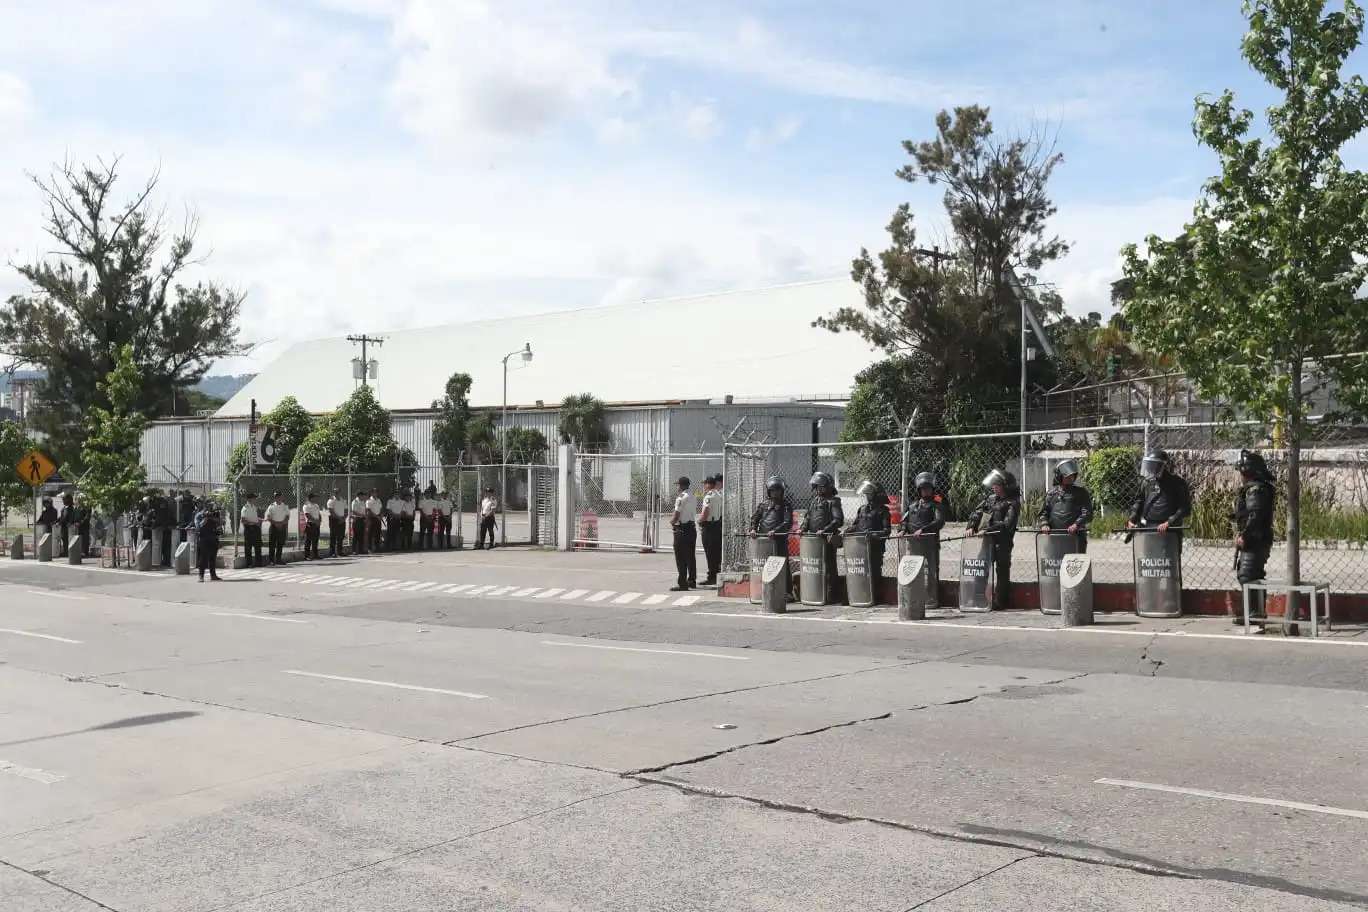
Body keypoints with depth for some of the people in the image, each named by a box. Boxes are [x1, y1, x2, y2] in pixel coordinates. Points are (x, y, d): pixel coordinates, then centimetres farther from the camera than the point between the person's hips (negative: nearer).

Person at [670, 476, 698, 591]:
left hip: (682, 529, -9)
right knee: (691, 556, 17)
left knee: (681, 558, -5)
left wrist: (672, 521, 2)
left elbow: (676, 515, -19)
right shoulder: (693, 497, 11)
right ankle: (692, 581, 25)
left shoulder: (681, 498, -16)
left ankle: (682, 584, -6)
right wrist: (675, 517, 16)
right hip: (692, 528, 9)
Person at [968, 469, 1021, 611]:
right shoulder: (991, 496, 11)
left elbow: (1006, 524, -20)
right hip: (986, 540, 7)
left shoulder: (1012, 503, -9)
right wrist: (972, 526, -3)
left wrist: (987, 530, -25)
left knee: (1002, 571, -1)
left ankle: (1000, 602, 3)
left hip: (1002, 542, -7)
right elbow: (977, 511, 12)